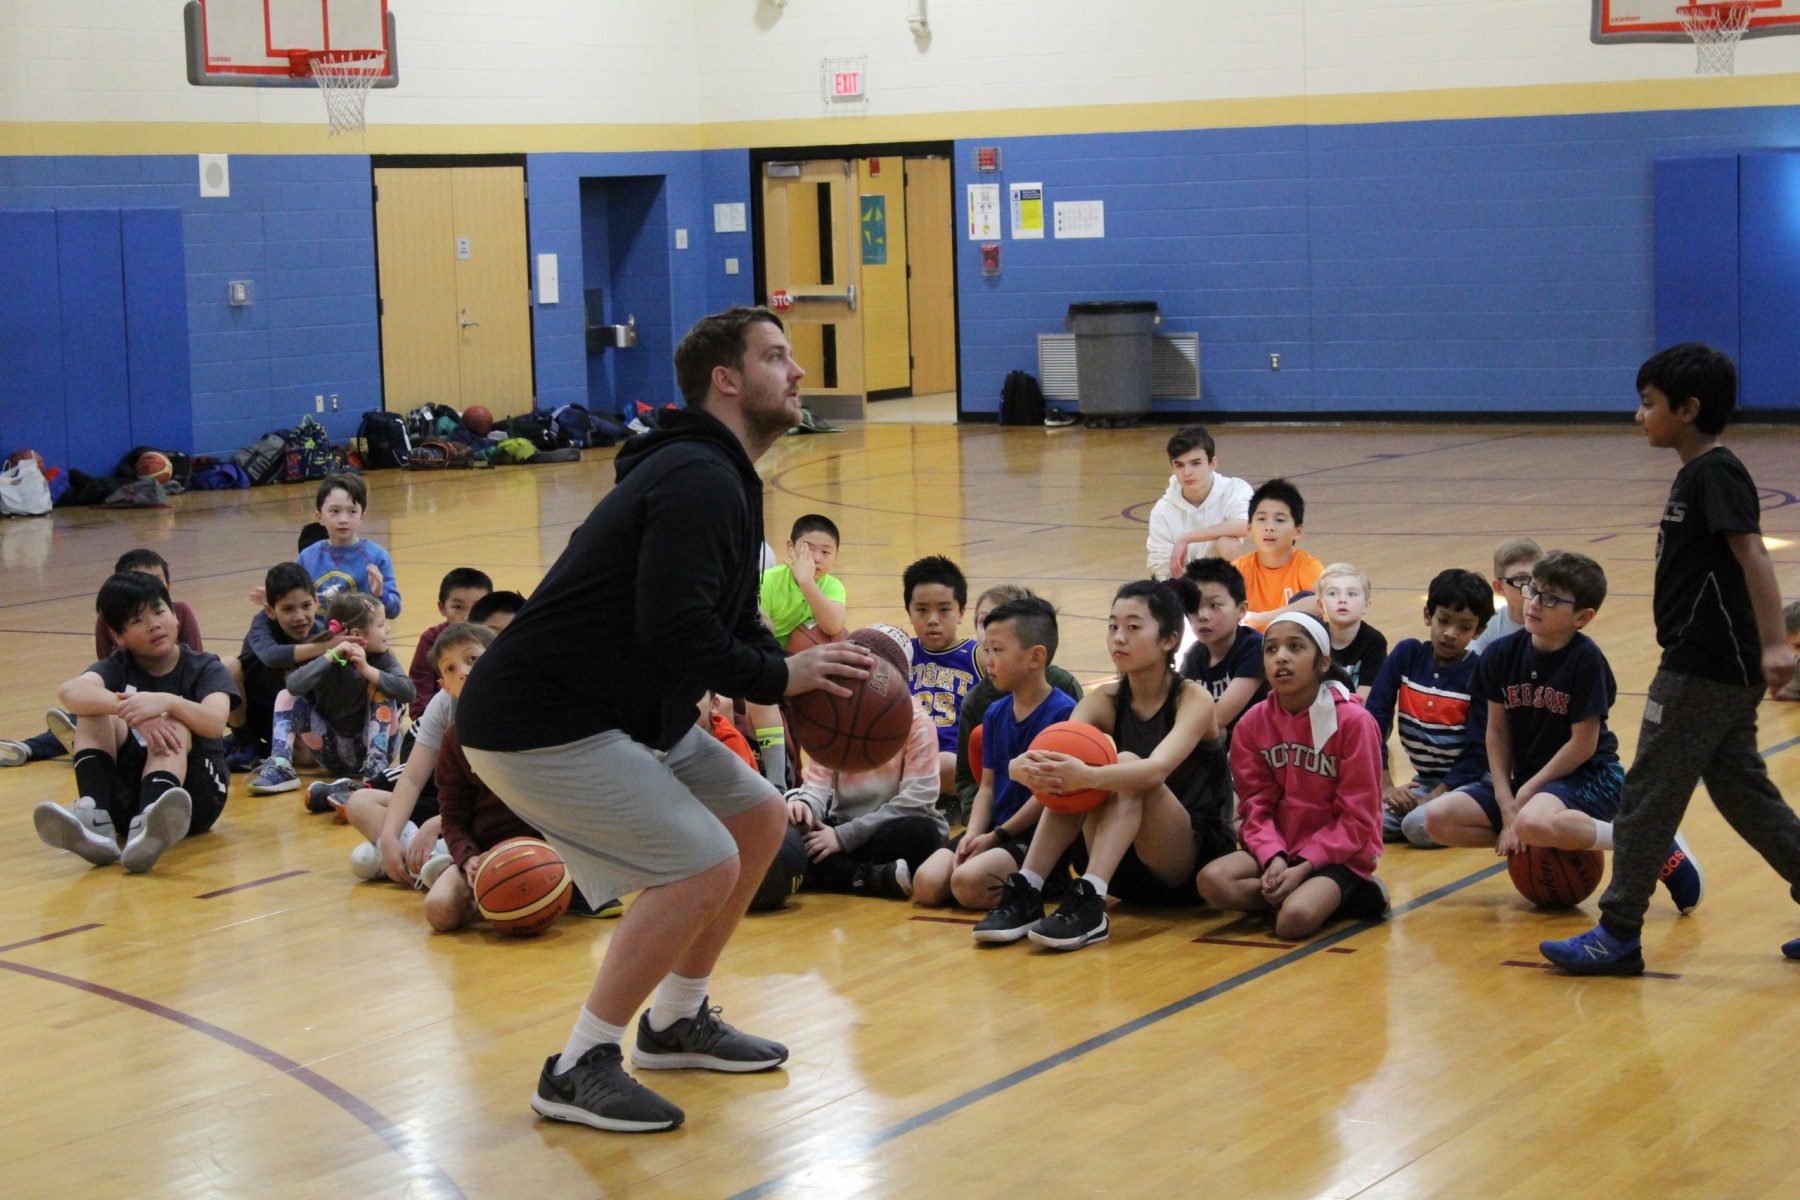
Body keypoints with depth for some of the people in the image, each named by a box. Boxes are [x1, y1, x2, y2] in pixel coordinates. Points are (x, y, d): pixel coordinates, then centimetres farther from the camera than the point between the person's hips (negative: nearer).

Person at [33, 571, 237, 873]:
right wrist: (129, 709, -37)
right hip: (128, 796, 2)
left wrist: (165, 702, -39)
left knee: (173, 725, -29)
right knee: (96, 712, -15)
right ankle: (94, 820, -38)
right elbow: (69, 692, -20)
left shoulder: (204, 668, 2)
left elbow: (216, 723, -21)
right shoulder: (118, 667, 6)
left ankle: (147, 828, -58)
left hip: (197, 795, -2)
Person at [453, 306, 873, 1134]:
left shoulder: (719, 478, 15)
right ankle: (579, 1069, -4)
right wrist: (779, 677, -19)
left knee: (759, 818, 15)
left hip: (624, 715, 11)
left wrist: (803, 675, 0)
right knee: (703, 867, -17)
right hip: (539, 724, -11)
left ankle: (678, 1022, 27)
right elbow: (674, 628, -31)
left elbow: (731, 624, 19)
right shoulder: (698, 481, -19)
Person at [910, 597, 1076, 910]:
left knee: (968, 883, -29)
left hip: (1040, 835, -7)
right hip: (995, 831, 7)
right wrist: (973, 834, -7)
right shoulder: (994, 714, 12)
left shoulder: (1062, 712, -12)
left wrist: (997, 835, -12)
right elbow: (988, 786, 12)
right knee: (926, 884, -13)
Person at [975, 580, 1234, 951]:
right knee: (1064, 777, -21)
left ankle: (1088, 905, -42)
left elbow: (1157, 770, -32)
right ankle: (1024, 895, -28)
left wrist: (1087, 777, -50)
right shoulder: (1105, 701, 2)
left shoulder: (1193, 699, -11)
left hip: (1195, 859, -4)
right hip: (1127, 869, 4)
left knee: (1127, 765, -30)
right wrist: (1032, 769, -41)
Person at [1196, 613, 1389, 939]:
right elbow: (1256, 805, 1)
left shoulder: (1353, 721, -13)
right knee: (1211, 880, -23)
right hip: (1279, 848, 5)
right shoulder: (1253, 723, -1)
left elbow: (1356, 819, -12)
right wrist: (1273, 858, -17)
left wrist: (1303, 868, -19)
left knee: (1294, 919, -33)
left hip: (1340, 854, -5)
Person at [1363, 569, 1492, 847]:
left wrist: (1432, 799, -20)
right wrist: (1385, 785, -10)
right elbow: (1374, 720, -3)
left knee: (1419, 825, -31)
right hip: (1424, 780, 4)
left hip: (1468, 782, -4)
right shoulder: (1406, 655, -1)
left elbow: (1479, 754, -13)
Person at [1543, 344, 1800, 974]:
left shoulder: (1716, 473, -14)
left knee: (1648, 796, -3)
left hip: (1704, 670, -10)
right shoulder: (1697, 474, 14)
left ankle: (1618, 934, 3)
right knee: (1741, 793, 15)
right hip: (1722, 668, 10)